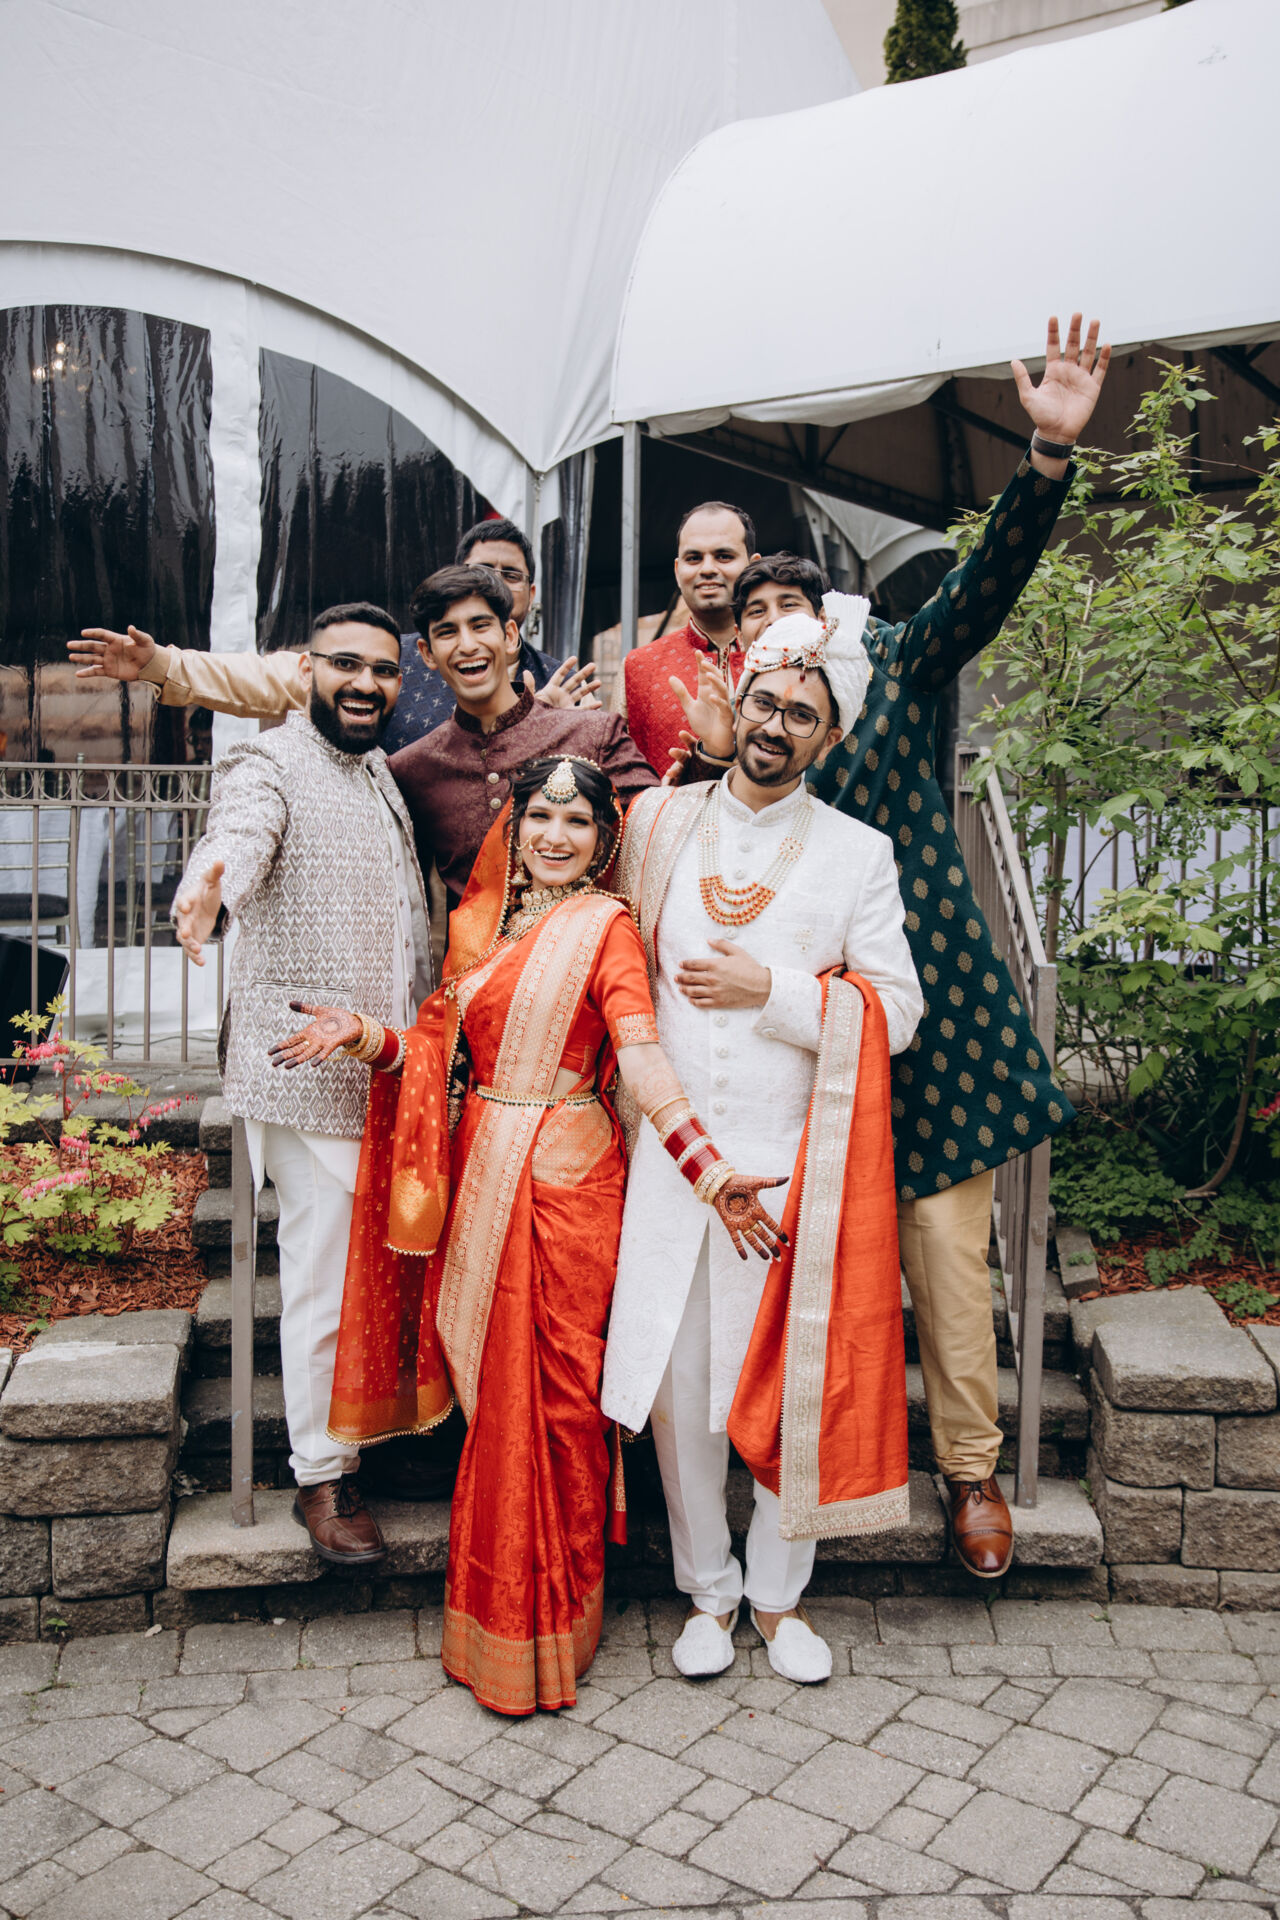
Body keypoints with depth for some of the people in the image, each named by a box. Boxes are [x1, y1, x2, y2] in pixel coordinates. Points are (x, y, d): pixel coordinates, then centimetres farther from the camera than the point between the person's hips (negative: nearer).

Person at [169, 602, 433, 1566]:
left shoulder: (384, 772, 16)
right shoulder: (269, 764, -9)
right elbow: (238, 834, -33)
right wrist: (207, 887, -55)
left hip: (391, 1064, 8)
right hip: (308, 1070, -8)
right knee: (328, 1275, -3)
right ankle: (323, 1477, 13)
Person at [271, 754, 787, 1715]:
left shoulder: (606, 924, -6)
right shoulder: (483, 921, 13)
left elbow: (643, 1058, -17)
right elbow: (445, 1051, 14)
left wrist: (711, 1174, -28)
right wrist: (362, 1034, -1)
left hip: (564, 1177, -5)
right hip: (483, 1172, 6)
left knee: (552, 1394, 3)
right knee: (495, 1390, 14)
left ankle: (546, 1629, 21)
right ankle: (497, 1606, 32)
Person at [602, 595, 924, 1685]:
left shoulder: (859, 853, 2)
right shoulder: (659, 825, 7)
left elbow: (897, 1014, -3)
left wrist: (770, 990, -13)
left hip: (797, 1162, -1)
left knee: (793, 1381, 6)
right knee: (679, 1382, 6)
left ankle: (780, 1594, 27)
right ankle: (707, 1589, 27)